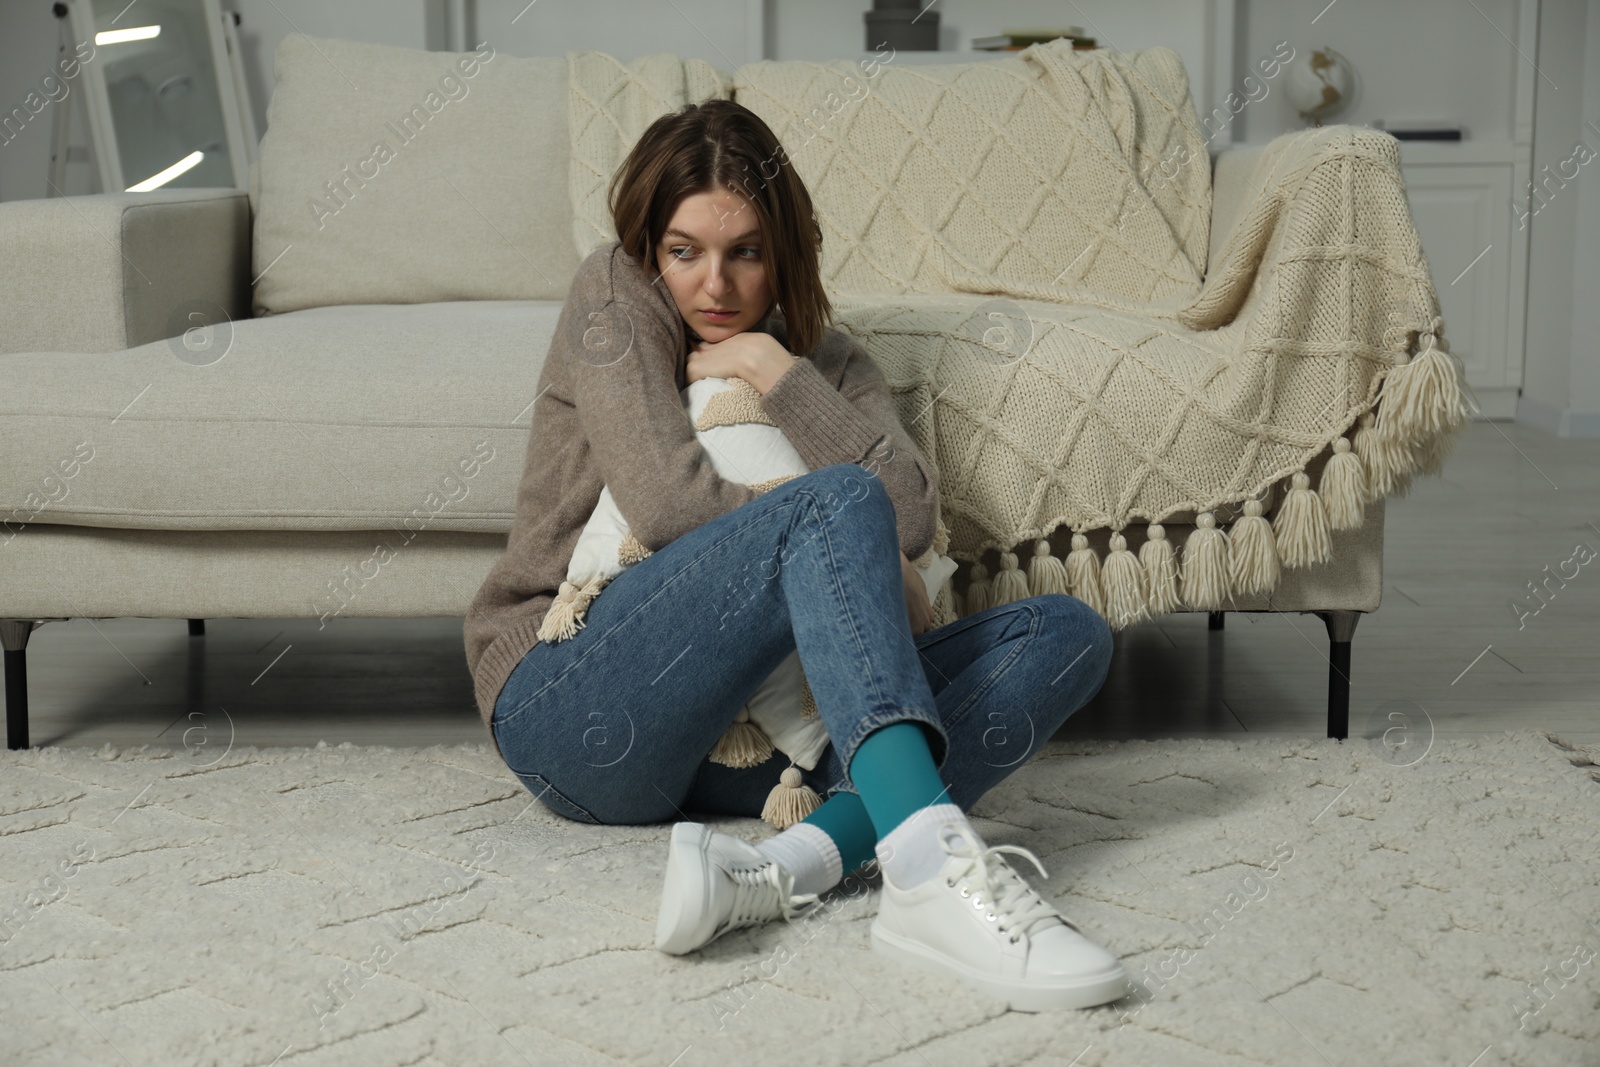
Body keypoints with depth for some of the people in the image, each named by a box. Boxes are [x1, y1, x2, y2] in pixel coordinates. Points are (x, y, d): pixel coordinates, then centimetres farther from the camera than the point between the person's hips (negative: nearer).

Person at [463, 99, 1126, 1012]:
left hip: (736, 736, 6)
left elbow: (911, 515, -5)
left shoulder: (829, 361, 16)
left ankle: (790, 865, -39)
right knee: (839, 507, -30)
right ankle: (934, 872, -53)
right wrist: (863, 569, -7)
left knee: (1070, 633, -12)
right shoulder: (612, 295, 4)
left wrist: (775, 371, -10)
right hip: (570, 713, -5)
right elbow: (664, 498, -12)